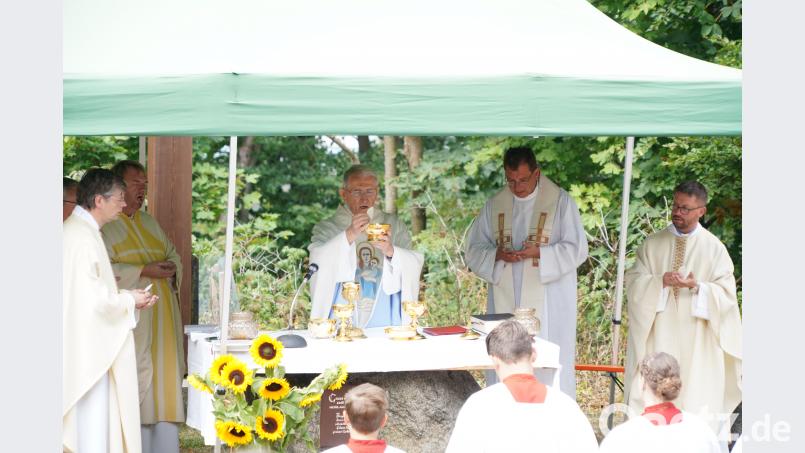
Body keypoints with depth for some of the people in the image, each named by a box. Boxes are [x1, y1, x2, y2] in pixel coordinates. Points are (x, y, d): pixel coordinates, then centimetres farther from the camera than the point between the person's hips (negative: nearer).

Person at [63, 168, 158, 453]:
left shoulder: (81, 230, 13)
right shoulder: (82, 237, -19)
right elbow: (91, 298, -23)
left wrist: (127, 297, 10)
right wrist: (129, 301, -8)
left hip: (88, 346, 10)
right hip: (87, 346, -10)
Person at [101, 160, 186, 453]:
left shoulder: (149, 222, 19)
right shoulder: (104, 225, -4)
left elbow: (172, 253, 23)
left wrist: (172, 268, -1)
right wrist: (145, 271, -19)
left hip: (162, 315, 7)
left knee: (166, 373, 3)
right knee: (136, 382, -9)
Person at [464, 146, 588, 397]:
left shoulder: (560, 202, -1)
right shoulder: (495, 205, 10)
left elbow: (576, 249, -4)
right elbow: (474, 249, 10)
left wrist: (539, 252, -19)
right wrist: (497, 254, -11)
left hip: (547, 305, -3)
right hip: (505, 302, 4)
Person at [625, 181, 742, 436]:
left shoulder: (714, 248, 5)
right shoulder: (652, 245, 9)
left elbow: (726, 294, 0)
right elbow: (632, 283, 2)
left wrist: (697, 287, -18)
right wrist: (661, 281, -17)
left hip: (697, 343, -1)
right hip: (658, 339, 1)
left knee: (696, 401, -5)